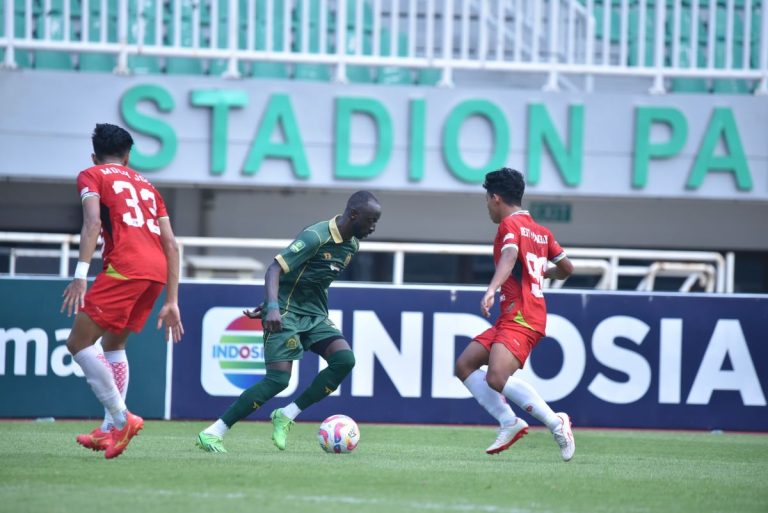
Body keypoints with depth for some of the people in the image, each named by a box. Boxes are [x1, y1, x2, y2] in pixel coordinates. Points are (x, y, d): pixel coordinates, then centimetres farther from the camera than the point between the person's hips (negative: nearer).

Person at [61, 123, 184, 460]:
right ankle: (110, 429, 18)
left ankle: (121, 419, -14)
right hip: (158, 270, 7)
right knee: (113, 343, 22)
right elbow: (171, 245, 22)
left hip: (125, 267, -7)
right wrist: (171, 302, 23)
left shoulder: (91, 176, 12)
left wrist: (81, 274, -16)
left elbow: (93, 221, -8)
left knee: (79, 343, -3)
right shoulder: (146, 185, 29)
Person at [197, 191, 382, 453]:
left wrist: (269, 304, 18)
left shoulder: (352, 246, 7)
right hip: (287, 313, -8)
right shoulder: (316, 236, -19)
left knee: (345, 360, -15)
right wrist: (272, 306, -41)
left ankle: (286, 416, -4)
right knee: (279, 379, -16)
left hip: (315, 315, 8)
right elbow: (275, 268, -25)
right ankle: (212, 433, -9)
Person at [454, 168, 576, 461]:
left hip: (520, 318, -10)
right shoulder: (540, 231, 19)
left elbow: (510, 256, -25)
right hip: (511, 319, 10)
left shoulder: (510, 224, -5)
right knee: (465, 365, 8)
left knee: (497, 378, -27)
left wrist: (492, 289, -41)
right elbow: (566, 269, 26)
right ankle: (509, 423, 0)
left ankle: (555, 422, -21)